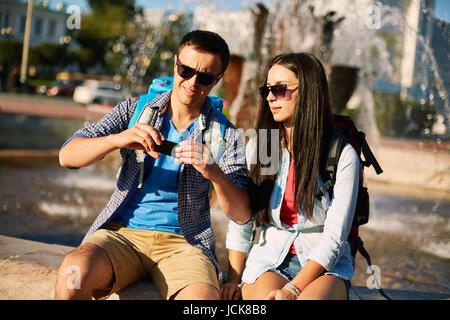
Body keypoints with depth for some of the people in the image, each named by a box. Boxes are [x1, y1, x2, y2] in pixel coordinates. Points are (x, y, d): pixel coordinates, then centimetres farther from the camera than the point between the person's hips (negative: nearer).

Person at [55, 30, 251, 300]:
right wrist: (117, 139, -20)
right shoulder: (136, 109, 8)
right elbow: (68, 155, 0)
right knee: (73, 273, -32)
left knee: (204, 298, -33)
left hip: (183, 243, 0)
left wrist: (215, 174, -20)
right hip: (122, 232, 1)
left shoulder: (226, 136, 6)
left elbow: (242, 215, 0)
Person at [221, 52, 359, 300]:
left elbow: (334, 238, -10)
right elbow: (239, 223, 9)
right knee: (266, 296, -32)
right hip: (268, 260, 2)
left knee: (312, 298, -35)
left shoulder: (343, 156, -6)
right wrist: (233, 279, -2)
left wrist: (292, 289, -20)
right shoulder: (256, 147, 5)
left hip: (324, 268, -1)